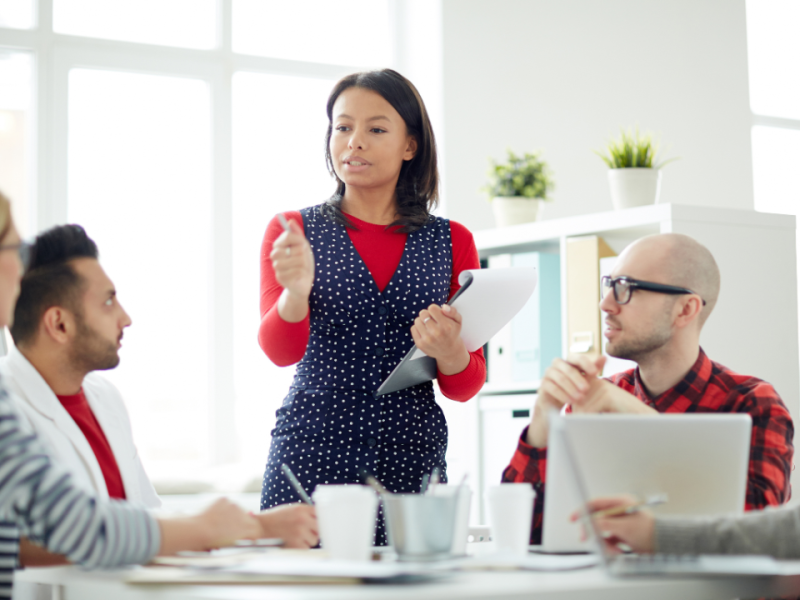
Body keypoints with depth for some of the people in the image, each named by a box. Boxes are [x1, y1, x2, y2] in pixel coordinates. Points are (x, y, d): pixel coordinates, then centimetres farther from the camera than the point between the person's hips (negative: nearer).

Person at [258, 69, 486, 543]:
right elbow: (280, 350, -8)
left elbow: (466, 387, 8)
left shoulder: (452, 242, 9)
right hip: (311, 456, -1)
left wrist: (449, 351, -14)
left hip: (411, 463, 1)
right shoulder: (293, 232, 7)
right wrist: (297, 290, -28)